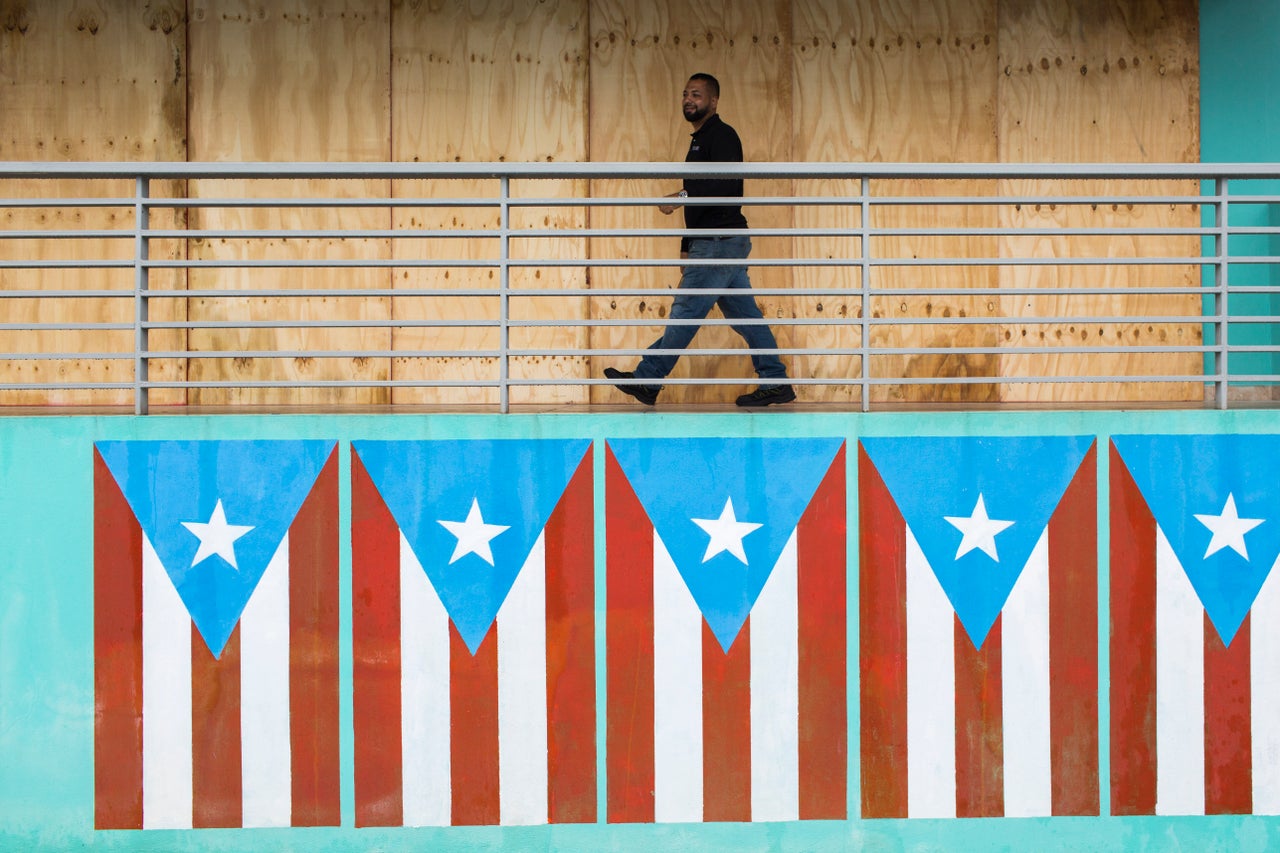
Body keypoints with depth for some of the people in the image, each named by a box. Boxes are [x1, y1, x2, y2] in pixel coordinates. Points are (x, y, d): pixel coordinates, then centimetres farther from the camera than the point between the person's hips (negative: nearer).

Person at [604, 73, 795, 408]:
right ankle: (775, 383, 9)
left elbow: (729, 186, -24)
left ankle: (647, 380, -7)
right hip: (711, 243, 11)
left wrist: (684, 196, -28)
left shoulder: (721, 136, -9)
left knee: (686, 310, -8)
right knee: (744, 314, 8)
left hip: (721, 241, -11)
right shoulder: (700, 140, 22)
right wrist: (687, 248, 23)